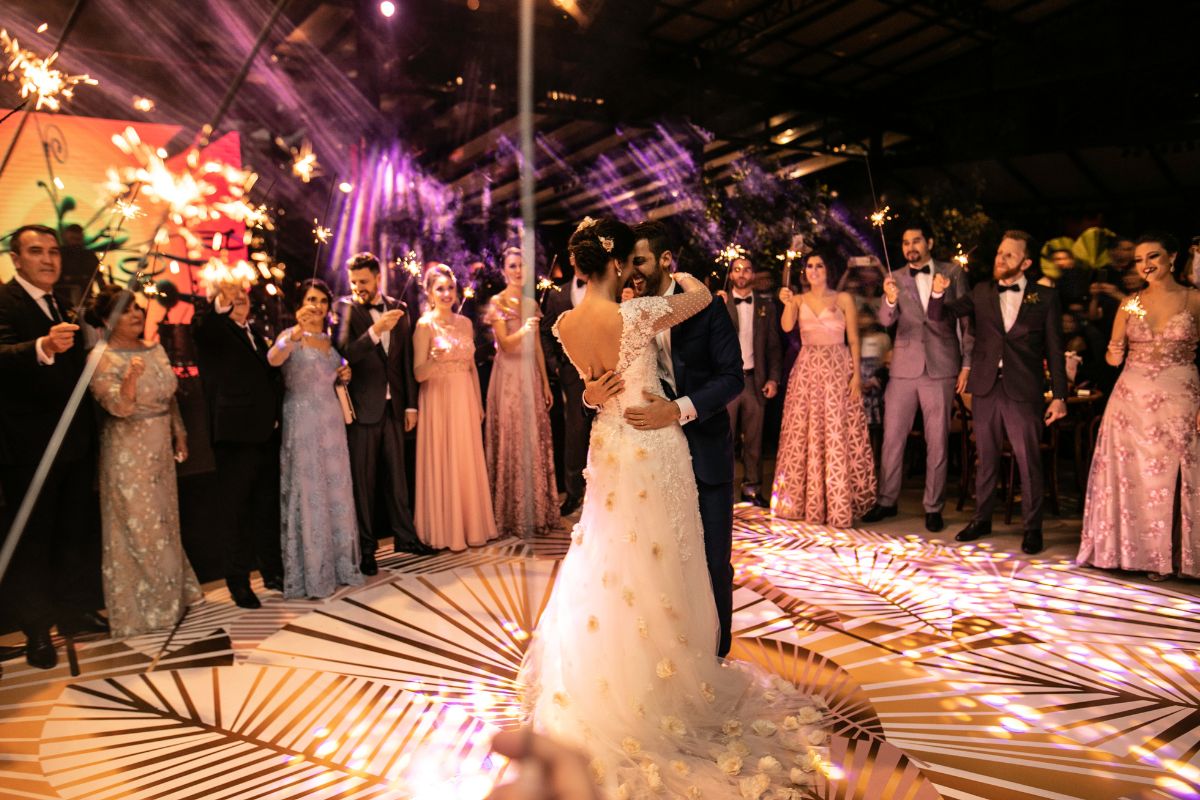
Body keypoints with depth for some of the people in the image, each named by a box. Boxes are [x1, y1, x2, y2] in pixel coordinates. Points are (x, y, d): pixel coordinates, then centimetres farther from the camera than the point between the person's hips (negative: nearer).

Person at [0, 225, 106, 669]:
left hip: (73, 443, 7)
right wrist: (43, 347, -48)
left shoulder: (62, 306, 14)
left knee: (75, 532, 15)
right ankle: (36, 631, 15)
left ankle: (74, 611, 28)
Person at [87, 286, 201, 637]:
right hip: (128, 452, -7)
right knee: (137, 527, 2)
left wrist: (179, 436, 13)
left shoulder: (155, 349, 6)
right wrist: (130, 379, -41)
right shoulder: (104, 359, -14)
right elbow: (118, 407, -23)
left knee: (165, 521, 16)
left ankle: (169, 595, 32)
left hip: (160, 448, 7)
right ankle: (139, 607, 16)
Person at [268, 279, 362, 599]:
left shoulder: (330, 339, 12)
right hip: (302, 421, -6)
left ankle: (339, 563, 23)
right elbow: (274, 359, -30)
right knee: (306, 493, -1)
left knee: (336, 491, 11)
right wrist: (297, 331, -45)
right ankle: (311, 573, 8)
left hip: (331, 420, 6)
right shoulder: (291, 336, -7)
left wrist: (344, 375, 2)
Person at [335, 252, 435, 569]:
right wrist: (375, 330, -30)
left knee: (396, 474, 12)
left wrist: (411, 404, 9)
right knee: (363, 479, 4)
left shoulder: (398, 309, 8)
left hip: (393, 405, 4)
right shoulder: (345, 308, -4)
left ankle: (405, 536, 24)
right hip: (362, 406, -3)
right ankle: (366, 547, 14)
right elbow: (344, 353, -17)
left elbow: (406, 359, 10)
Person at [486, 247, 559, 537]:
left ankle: (536, 510, 14)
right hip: (508, 377, -5)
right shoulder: (497, 302, -3)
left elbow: (537, 346, 14)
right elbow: (504, 344, -14)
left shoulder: (531, 303, 13)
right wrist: (523, 330, -33)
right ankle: (513, 515, 5)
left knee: (535, 441, 5)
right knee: (512, 441, -4)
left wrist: (546, 382, 12)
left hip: (531, 376, 5)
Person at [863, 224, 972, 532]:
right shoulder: (895, 279, 5)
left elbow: (966, 320, 4)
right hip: (903, 368, 2)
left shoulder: (953, 273, 3)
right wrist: (890, 300, -31)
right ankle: (887, 501, 18)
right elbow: (886, 320, -9)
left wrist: (967, 364, -1)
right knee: (892, 437, 6)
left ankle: (933, 507, 16)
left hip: (941, 368, -1)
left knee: (937, 441, 5)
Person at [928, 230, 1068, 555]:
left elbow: (1055, 349, 0)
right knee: (985, 459, 12)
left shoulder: (1046, 297, 1)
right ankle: (982, 519, 24)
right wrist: (938, 293, -20)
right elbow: (939, 315, 2)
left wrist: (1059, 395, -4)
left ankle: (1032, 527, 16)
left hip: (1024, 391, -2)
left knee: (1029, 462, 3)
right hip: (985, 388, 3)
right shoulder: (981, 292, 8)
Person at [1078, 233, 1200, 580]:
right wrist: (1114, 353, -14)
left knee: (1172, 478, 3)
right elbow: (1113, 358, 10)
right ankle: (1133, 549, 18)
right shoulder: (1130, 304, 6)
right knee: (1130, 475, 6)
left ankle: (1167, 555, 16)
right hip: (1132, 399, 2)